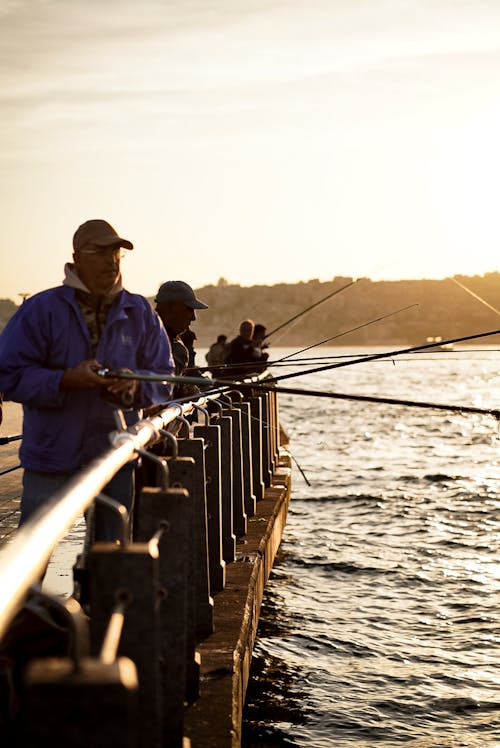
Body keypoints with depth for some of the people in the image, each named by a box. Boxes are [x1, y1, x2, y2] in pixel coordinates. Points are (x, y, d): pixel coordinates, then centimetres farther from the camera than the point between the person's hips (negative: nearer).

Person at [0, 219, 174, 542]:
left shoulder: (140, 313, 6)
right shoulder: (40, 309, -4)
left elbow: (164, 377, 7)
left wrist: (136, 384, -16)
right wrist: (66, 380, -21)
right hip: (52, 458, -3)